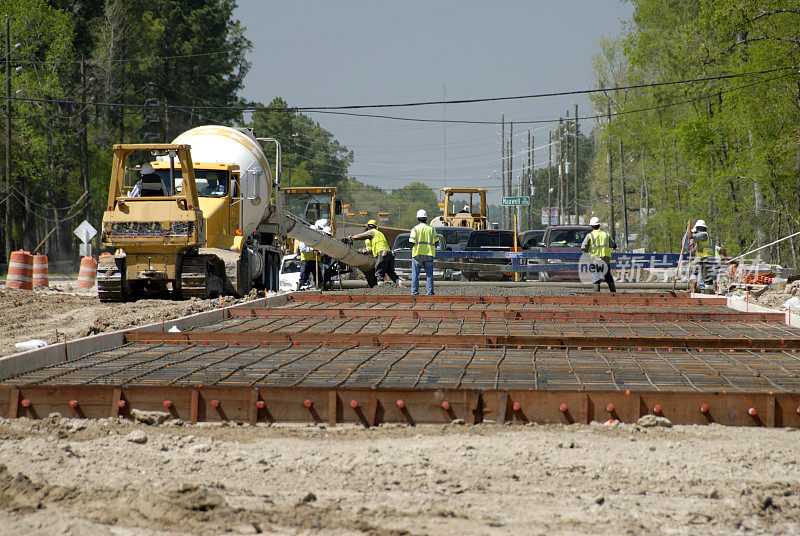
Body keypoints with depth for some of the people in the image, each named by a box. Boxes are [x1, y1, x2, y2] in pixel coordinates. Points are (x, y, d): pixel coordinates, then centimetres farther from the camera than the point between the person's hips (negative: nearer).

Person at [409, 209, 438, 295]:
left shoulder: (415, 229, -3)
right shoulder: (432, 229, 7)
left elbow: (412, 242, -8)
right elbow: (435, 242, 6)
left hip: (417, 254, -2)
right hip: (429, 255, 2)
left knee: (415, 274, 5)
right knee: (429, 274, 5)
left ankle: (414, 292, 3)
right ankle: (430, 292, 0)